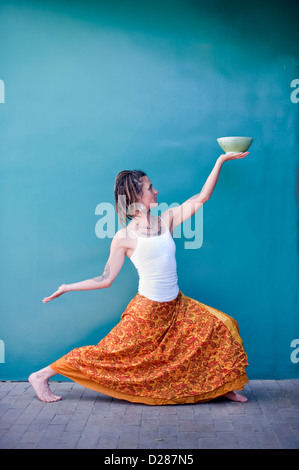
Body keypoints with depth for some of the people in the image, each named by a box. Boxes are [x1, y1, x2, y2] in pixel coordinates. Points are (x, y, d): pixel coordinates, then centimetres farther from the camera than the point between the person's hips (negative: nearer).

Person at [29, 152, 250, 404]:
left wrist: (220, 160, -1)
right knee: (110, 352, -4)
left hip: (177, 305, 5)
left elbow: (201, 198, 2)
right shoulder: (124, 238, -9)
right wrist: (67, 288, -5)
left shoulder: (167, 220, 3)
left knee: (221, 326, -1)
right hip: (147, 309, -5)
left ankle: (222, 386, 19)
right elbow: (106, 279, -3)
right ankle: (41, 376, 10)